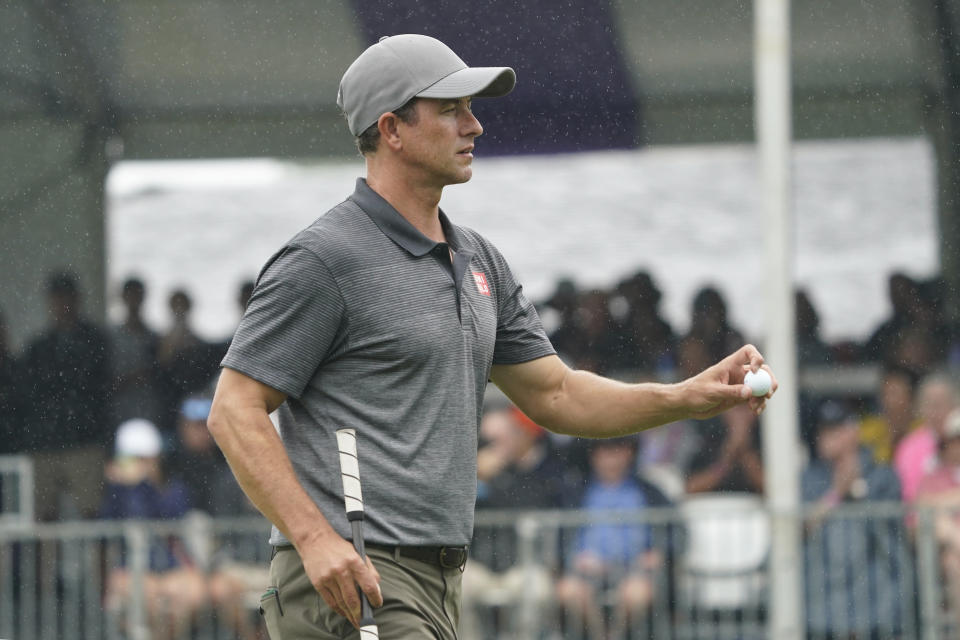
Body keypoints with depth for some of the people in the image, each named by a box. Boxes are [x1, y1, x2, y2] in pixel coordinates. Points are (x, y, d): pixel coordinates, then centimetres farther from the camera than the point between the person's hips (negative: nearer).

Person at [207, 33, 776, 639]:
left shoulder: (480, 261, 17)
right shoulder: (324, 259, -8)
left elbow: (554, 395, 23)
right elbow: (235, 412, -11)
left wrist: (688, 397, 10)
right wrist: (316, 537, -21)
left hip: (439, 584, 9)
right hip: (350, 580, -9)